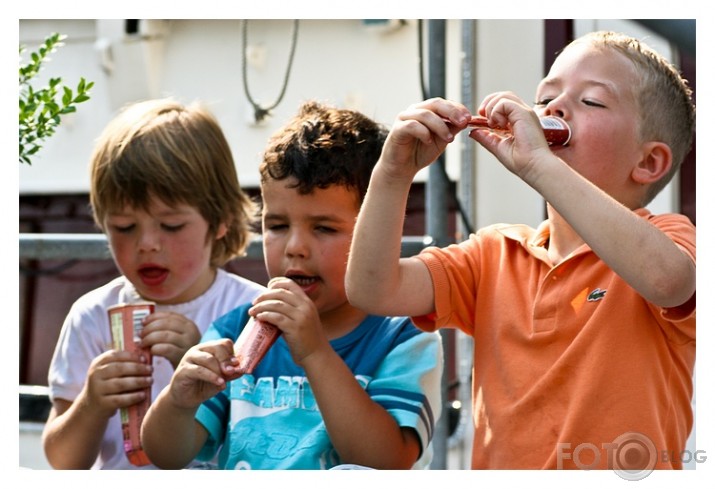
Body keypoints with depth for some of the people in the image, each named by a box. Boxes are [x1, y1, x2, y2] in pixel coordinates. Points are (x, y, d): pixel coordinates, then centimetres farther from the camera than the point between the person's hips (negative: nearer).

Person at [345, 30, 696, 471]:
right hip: (497, 470, 4)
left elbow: (666, 277, -26)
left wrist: (538, 163, -26)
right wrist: (394, 172, -11)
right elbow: (374, 290, 1)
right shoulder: (494, 254, 11)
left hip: (624, 472, -4)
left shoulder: (664, 238, -2)